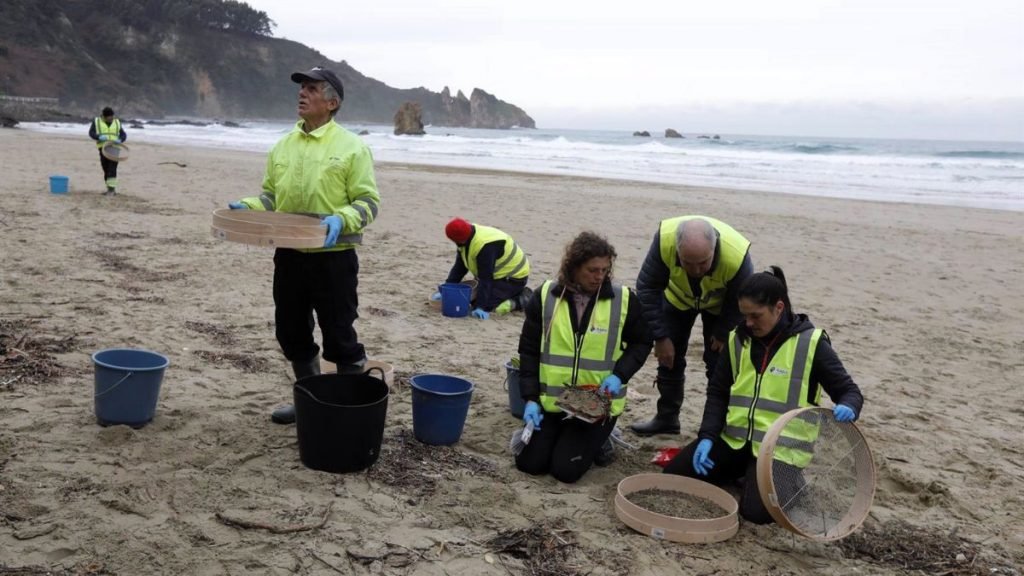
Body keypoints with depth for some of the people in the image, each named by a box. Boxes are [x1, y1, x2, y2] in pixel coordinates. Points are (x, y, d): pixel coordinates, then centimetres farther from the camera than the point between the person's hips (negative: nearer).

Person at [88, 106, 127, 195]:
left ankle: (111, 188, -17)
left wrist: (120, 140, -10)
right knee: (106, 169, 4)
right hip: (103, 148, 1)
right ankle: (111, 189, 12)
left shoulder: (117, 122, 13)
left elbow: (124, 134, 12)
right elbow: (91, 133, 2)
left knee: (112, 169, -13)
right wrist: (99, 137, -17)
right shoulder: (96, 121, 9)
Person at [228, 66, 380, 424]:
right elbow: (271, 195, 17)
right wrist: (247, 208, -2)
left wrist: (341, 219, -27)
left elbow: (369, 202, -9)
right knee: (292, 333, 16)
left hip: (333, 258, -6)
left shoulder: (351, 147, -7)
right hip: (289, 256, 7)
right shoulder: (283, 146, 10)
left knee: (340, 337, 2)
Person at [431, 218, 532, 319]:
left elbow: (485, 278, -33)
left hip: (513, 277, -10)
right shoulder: (466, 238, -5)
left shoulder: (485, 246, -33)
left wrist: (481, 307, -33)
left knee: (486, 305, -21)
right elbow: (459, 267, 1)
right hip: (499, 275, 10)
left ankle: (521, 300, -6)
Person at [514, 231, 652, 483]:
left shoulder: (624, 300, -7)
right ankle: (558, 433, 29)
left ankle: (598, 439, 20)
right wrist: (530, 398, -7)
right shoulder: (545, 296, -5)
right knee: (530, 463, -1)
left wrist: (619, 375, -12)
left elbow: (641, 343, 5)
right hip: (550, 400, 2)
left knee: (565, 468, -11)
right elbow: (528, 350, 1)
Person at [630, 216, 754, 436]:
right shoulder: (664, 239, -40)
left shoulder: (736, 256, -42)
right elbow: (647, 288, -26)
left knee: (719, 362, -8)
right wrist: (660, 337, -23)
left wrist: (722, 334, -12)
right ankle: (667, 418, 20)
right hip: (677, 296, 2)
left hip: (720, 304, -2)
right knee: (669, 356, 4)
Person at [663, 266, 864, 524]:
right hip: (734, 439, 5)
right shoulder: (738, 339, 3)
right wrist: (707, 436, -6)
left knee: (756, 510, -24)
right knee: (673, 475, -2)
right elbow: (718, 392, 8)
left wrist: (847, 408, -30)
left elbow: (848, 390, -4)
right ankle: (743, 471, 17)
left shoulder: (810, 343, -10)